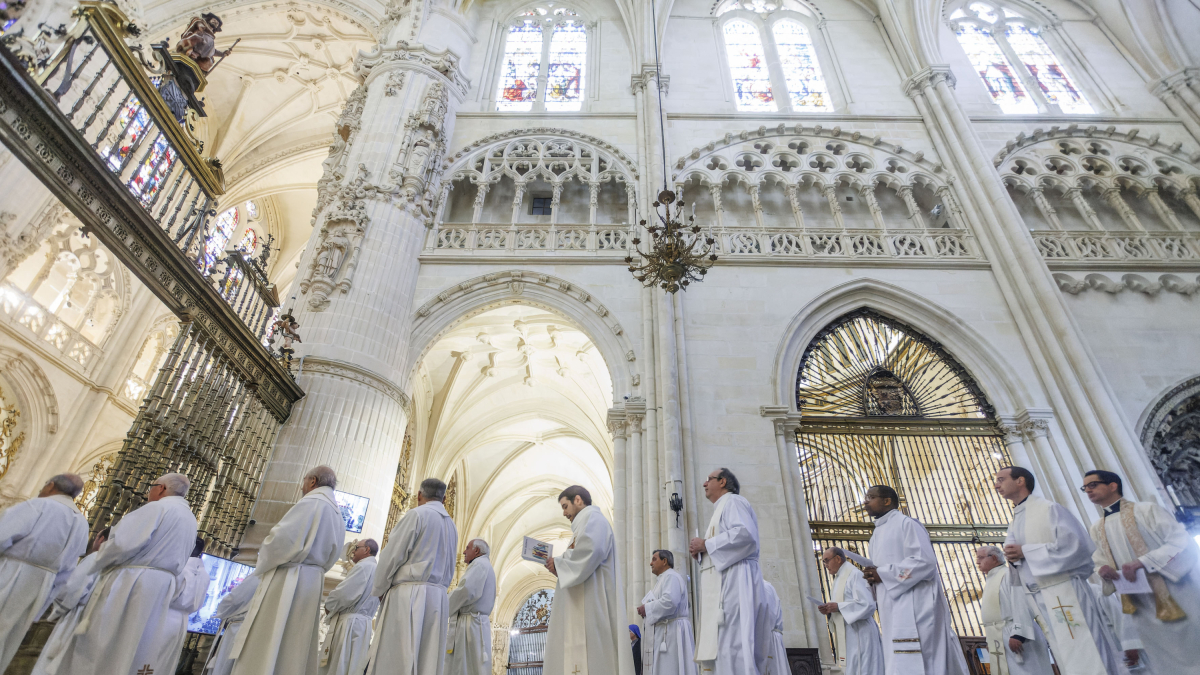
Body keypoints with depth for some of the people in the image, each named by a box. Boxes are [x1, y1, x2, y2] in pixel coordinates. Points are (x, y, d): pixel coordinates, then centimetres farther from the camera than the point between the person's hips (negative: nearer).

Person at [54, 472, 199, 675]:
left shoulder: (156, 508, -11)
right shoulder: (190, 521, 16)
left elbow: (123, 542, -19)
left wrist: (100, 561, 0)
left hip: (128, 584, -8)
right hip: (161, 590, 8)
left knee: (101, 650, 2)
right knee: (135, 651, 13)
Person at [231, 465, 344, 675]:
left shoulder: (311, 502, -9)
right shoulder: (338, 517, 17)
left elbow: (283, 538, -17)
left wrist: (260, 567, -1)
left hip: (288, 581, -8)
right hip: (312, 584, 8)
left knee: (263, 650, -5)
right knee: (293, 651, 10)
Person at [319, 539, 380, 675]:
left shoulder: (363, 566, -12)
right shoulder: (377, 569, 18)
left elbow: (344, 595, -18)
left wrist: (328, 606, 0)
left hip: (349, 624, -9)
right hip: (363, 622, 9)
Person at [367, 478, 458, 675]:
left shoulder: (417, 514, -3)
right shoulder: (452, 526, 17)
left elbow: (392, 555, -5)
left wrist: (379, 590, 4)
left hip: (409, 594, -7)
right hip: (438, 597, 7)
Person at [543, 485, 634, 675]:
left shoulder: (593, 517, -3)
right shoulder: (584, 524, 26)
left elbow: (591, 549, -22)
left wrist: (559, 562, -10)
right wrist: (558, 566, 8)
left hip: (591, 601, -10)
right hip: (581, 604, 10)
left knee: (590, 659, -11)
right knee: (573, 653, 4)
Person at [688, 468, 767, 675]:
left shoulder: (732, 501, 0)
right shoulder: (721, 510, 29)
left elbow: (745, 533, -19)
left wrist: (706, 544, -11)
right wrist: (701, 550, 9)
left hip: (734, 579, -10)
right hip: (723, 582, 10)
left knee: (731, 645, -15)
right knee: (719, 648, 5)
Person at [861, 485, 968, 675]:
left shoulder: (906, 523, -5)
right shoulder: (877, 535, 21)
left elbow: (925, 560, -17)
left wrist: (883, 574, -16)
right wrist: (873, 577, -2)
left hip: (913, 605, -8)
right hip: (893, 609, 8)